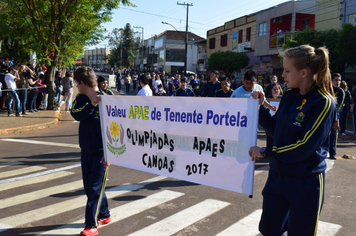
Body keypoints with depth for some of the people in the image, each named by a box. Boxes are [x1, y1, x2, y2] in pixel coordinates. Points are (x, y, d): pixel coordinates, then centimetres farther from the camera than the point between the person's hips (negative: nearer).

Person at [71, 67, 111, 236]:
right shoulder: (81, 99, 3)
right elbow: (76, 114, -15)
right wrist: (91, 104, -30)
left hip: (100, 151, -7)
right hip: (86, 149, 7)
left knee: (96, 188, -3)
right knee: (89, 186, 16)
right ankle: (104, 216, 33)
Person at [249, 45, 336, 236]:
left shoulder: (324, 103, -18)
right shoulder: (289, 96, 2)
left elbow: (304, 147, -22)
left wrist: (265, 152, -16)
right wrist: (261, 106, -1)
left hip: (306, 182, -6)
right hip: (278, 175, 6)